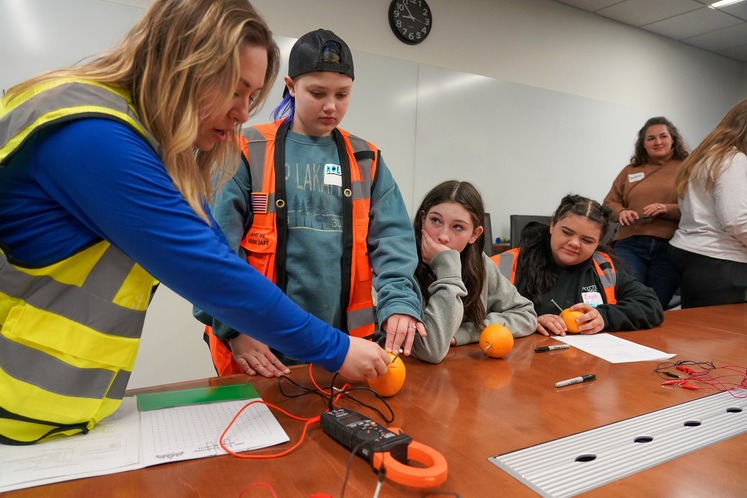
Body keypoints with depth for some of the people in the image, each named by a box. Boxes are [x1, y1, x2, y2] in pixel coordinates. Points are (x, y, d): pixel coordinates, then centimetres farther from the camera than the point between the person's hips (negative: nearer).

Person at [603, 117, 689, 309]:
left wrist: (667, 209, -17)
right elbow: (609, 203, 17)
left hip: (670, 248, -1)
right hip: (630, 245, 1)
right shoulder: (630, 171, 15)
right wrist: (621, 212, -6)